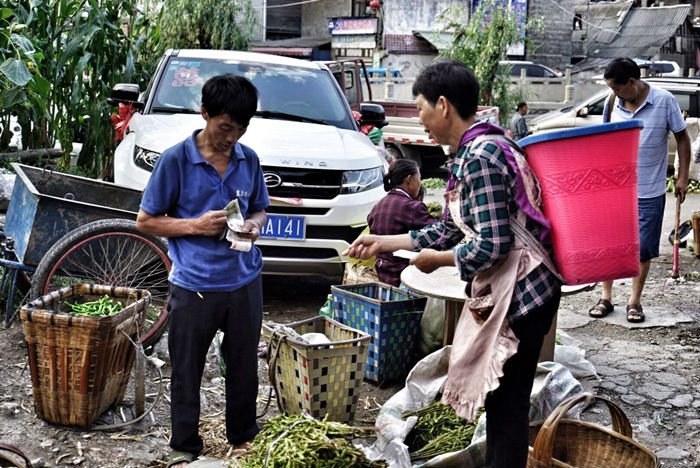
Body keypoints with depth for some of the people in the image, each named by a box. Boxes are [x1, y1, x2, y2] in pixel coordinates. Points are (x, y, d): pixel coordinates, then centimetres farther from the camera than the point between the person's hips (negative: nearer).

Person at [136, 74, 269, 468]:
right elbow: (146, 221, -3)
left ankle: (244, 436, 35)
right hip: (194, 287, -3)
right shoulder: (176, 160, -8)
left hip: (245, 283, 4)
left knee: (244, 366, 15)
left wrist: (253, 225, -6)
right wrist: (196, 225, -17)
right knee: (187, 372, 8)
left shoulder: (249, 160, 4)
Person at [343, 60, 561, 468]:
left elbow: (492, 245, -24)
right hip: (500, 291, 10)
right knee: (498, 397, 19)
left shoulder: (481, 157, -20)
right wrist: (383, 243, 18)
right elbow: (448, 231, 17)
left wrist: (436, 260, -9)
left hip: (519, 292, -10)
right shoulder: (471, 152, 11)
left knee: (508, 402, 0)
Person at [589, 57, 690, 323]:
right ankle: (606, 298, 19)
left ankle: (635, 301, 19)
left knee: (643, 249, 5)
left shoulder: (665, 101, -8)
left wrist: (682, 178, -2)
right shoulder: (612, 104, 1)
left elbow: (682, 138, 0)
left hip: (649, 192, -3)